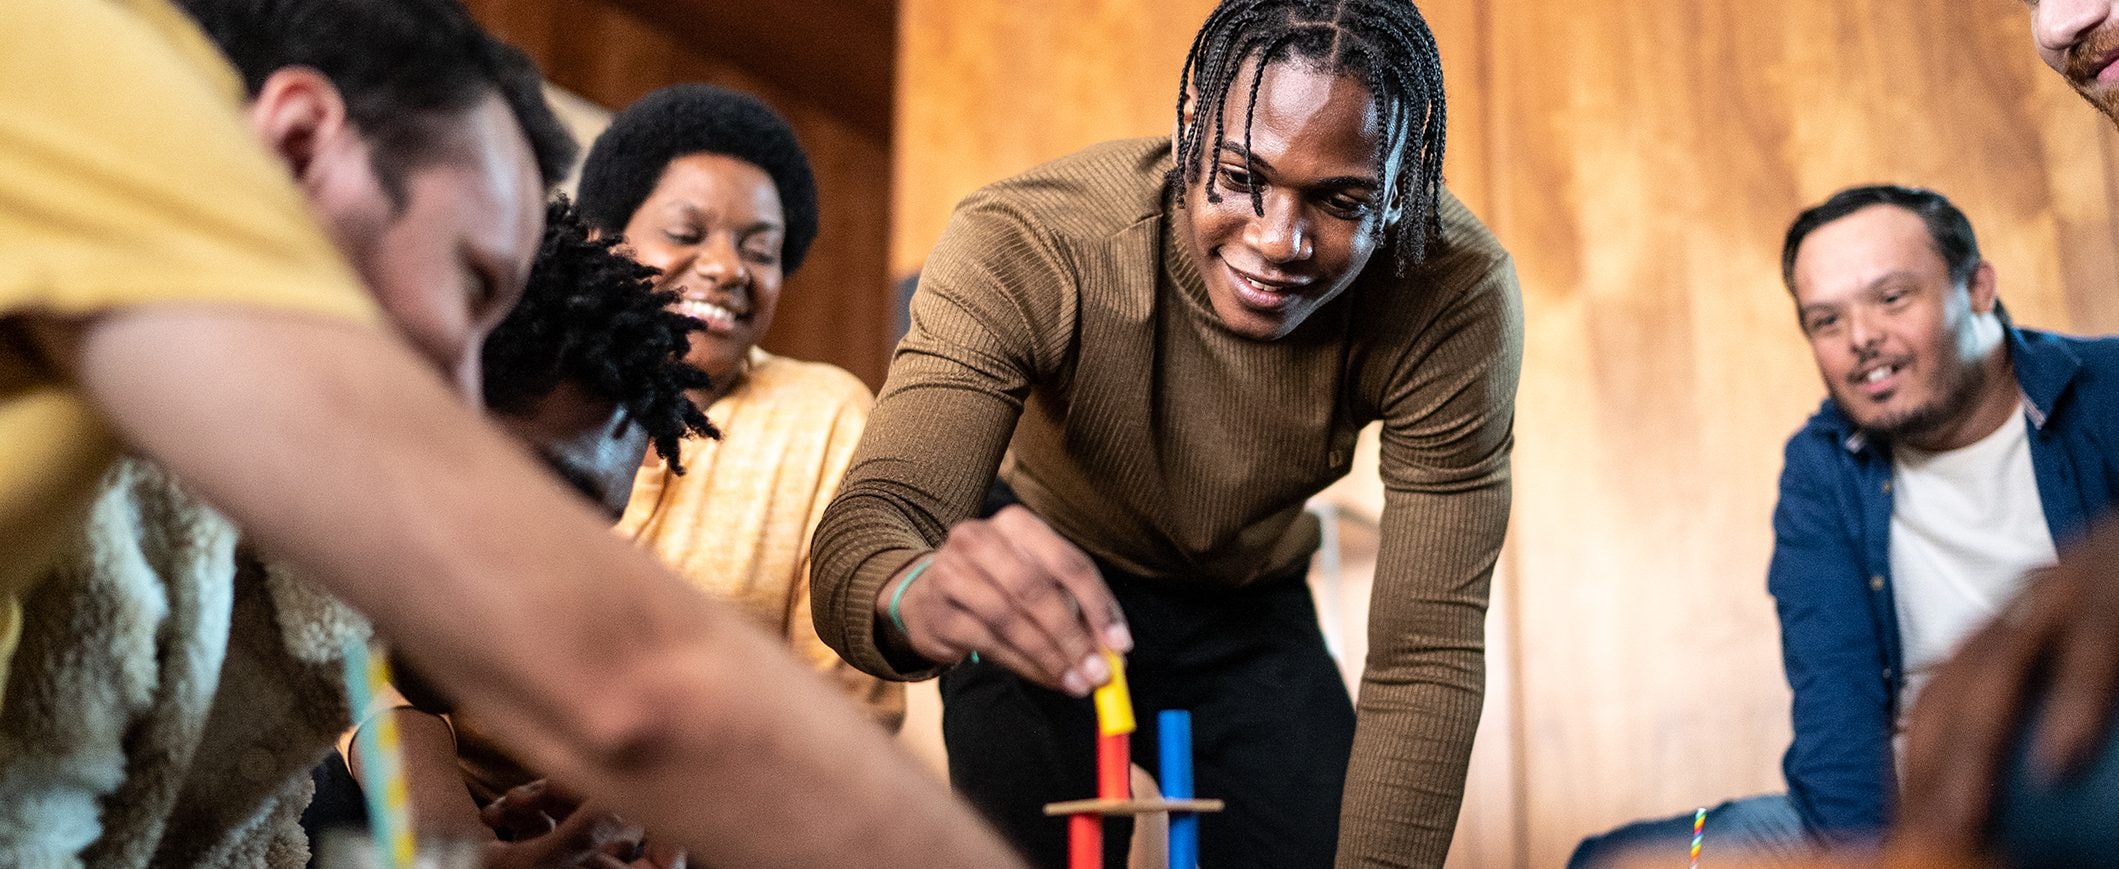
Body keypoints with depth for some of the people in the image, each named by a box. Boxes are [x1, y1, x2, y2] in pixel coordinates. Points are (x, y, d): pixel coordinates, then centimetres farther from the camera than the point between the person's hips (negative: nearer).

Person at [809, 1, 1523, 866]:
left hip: (1252, 611, 2)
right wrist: (924, 600, -67)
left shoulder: (1458, 297, -30)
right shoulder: (1020, 247, -35)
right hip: (1044, 599, -1)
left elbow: (1426, 651, -26)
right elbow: (867, 526, -43)